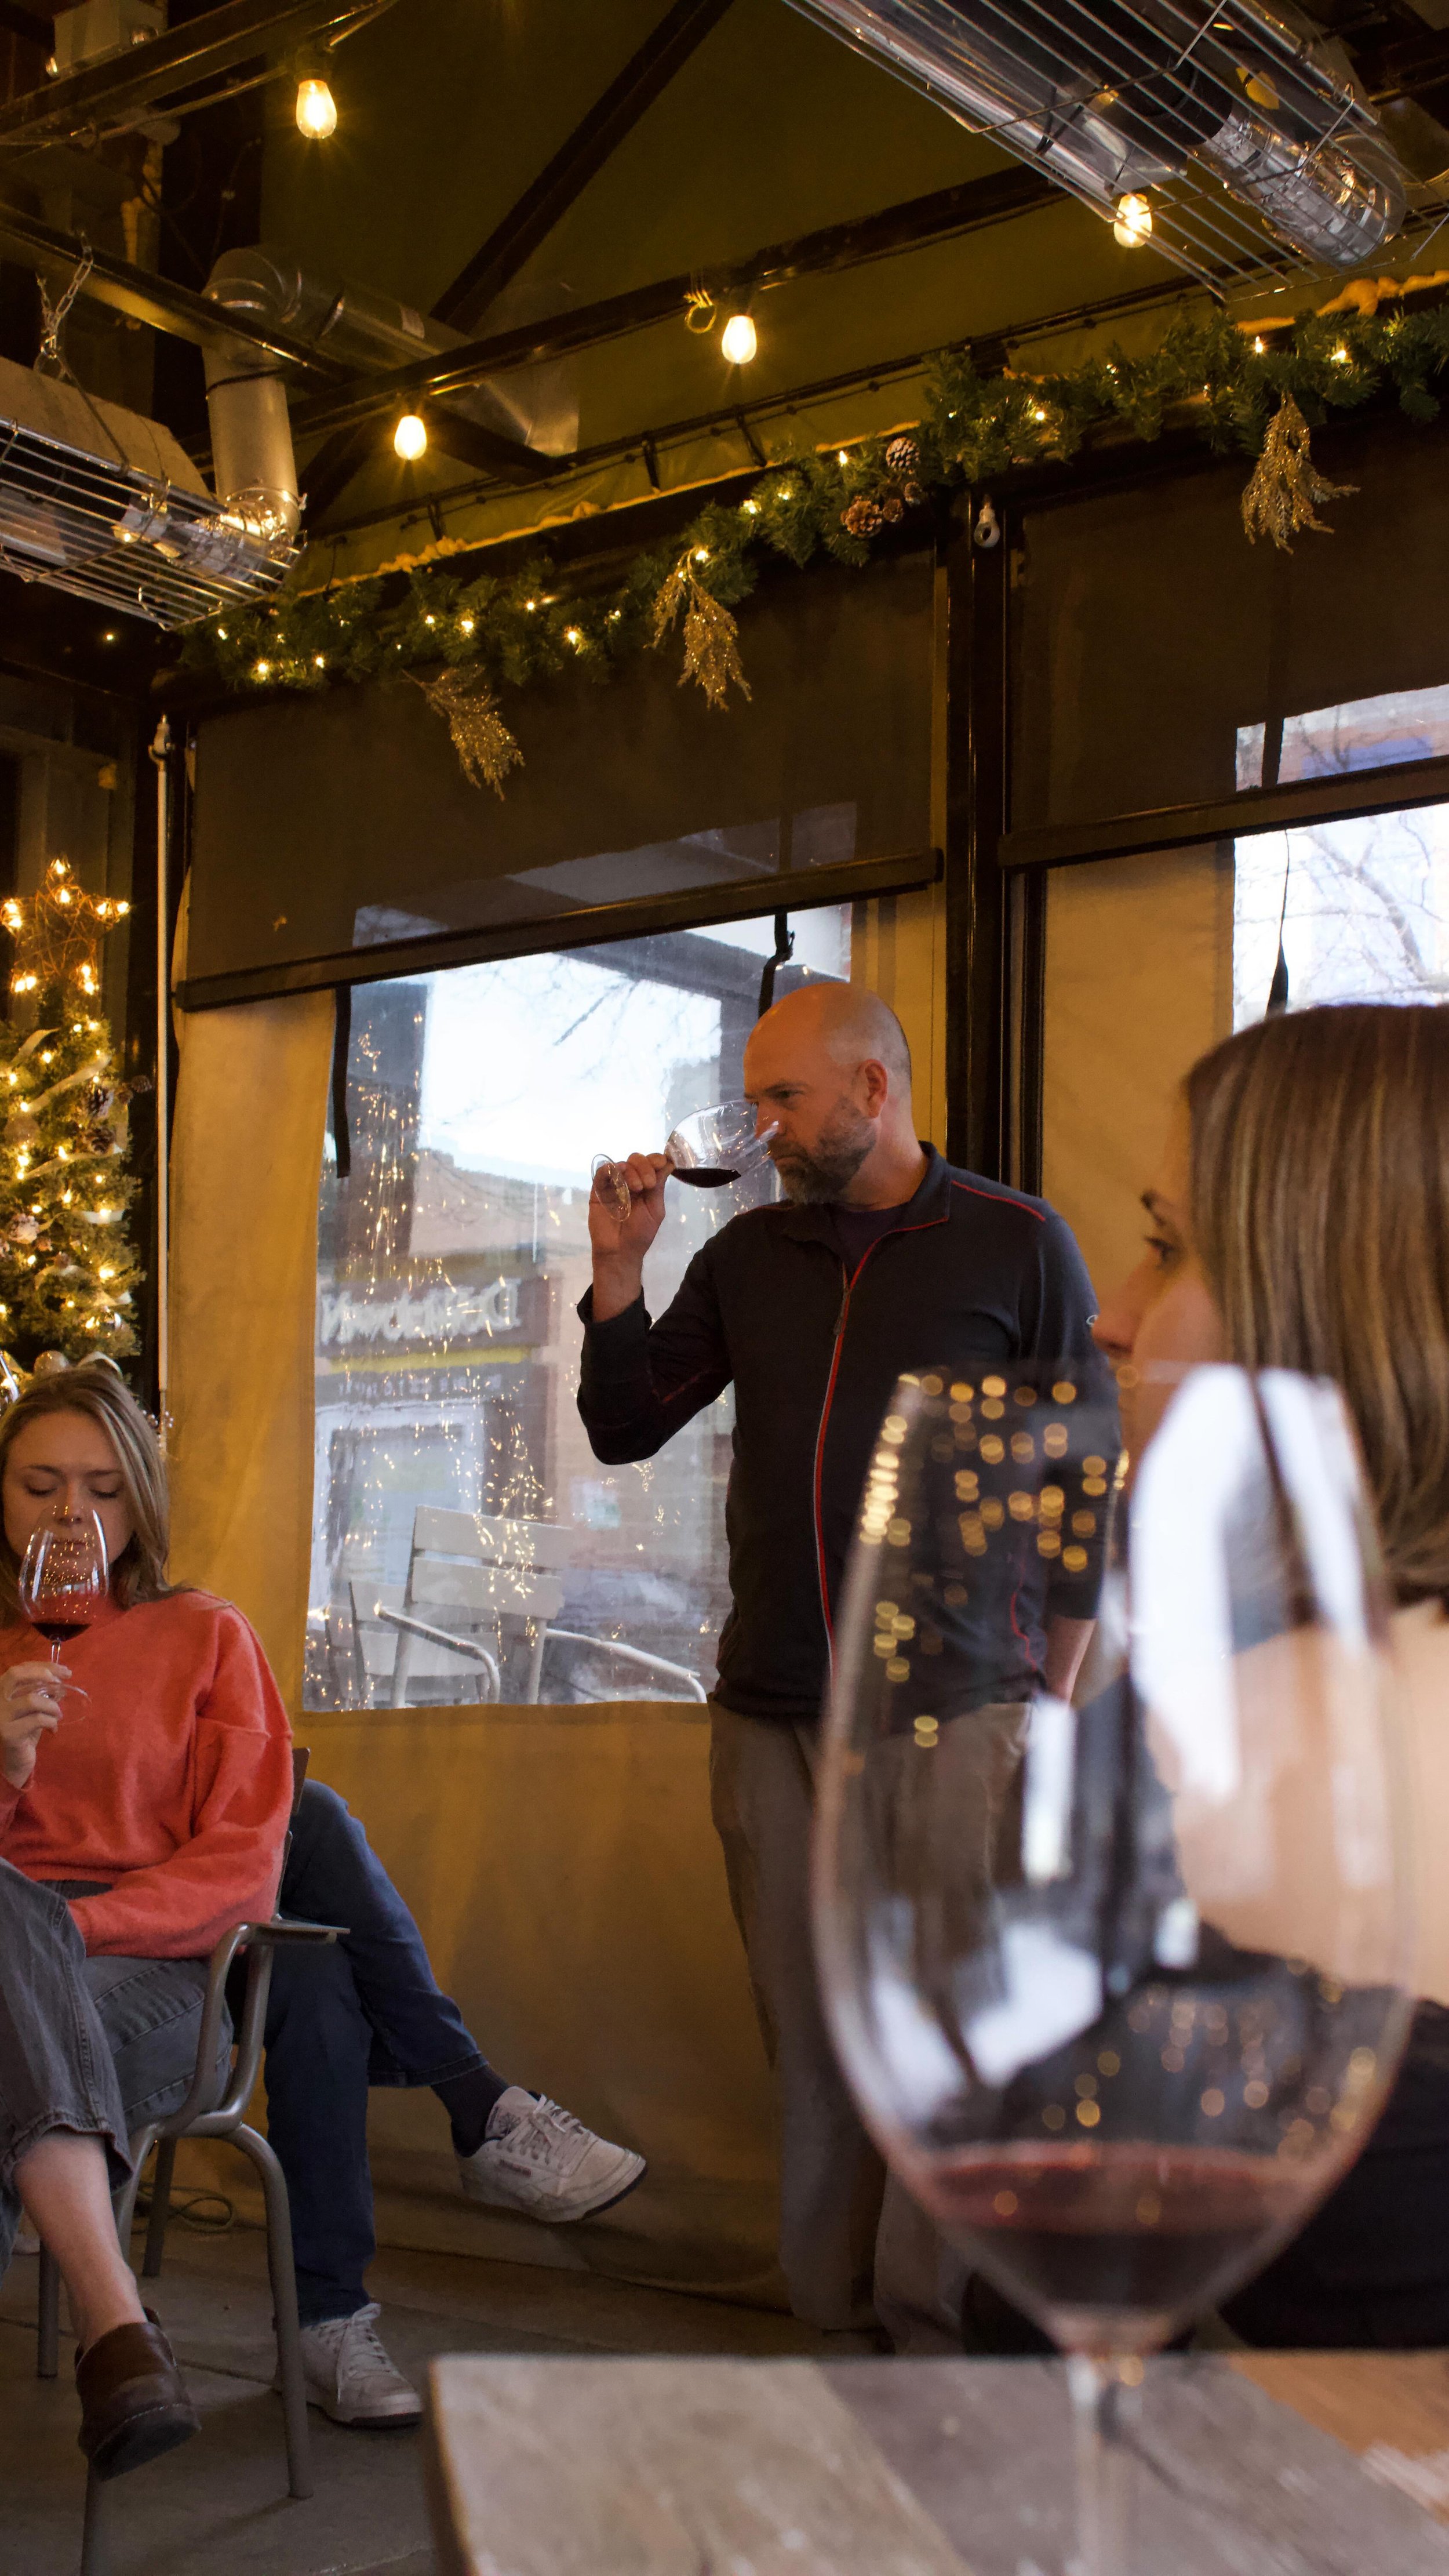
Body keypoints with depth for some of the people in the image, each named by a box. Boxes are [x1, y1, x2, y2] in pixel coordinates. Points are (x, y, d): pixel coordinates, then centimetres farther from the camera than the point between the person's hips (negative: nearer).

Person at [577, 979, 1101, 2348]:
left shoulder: (1018, 1245, 2)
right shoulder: (747, 1256, 13)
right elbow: (625, 1428, 16)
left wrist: (1049, 1702, -1)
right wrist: (619, 1268, 1)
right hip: (770, 1714, 4)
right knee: (807, 2041, 6)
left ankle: (940, 2341, 6)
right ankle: (838, 2322, 15)